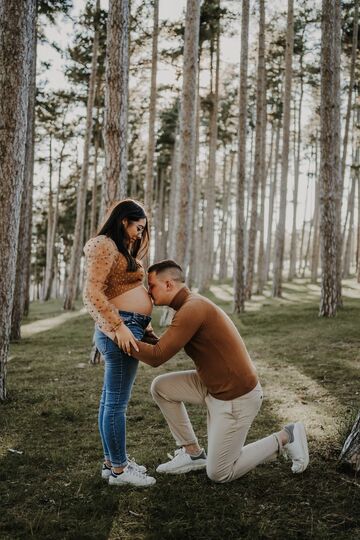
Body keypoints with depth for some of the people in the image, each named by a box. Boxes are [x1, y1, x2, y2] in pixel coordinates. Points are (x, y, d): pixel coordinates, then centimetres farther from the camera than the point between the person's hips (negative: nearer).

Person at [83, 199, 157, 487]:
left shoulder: (120, 249, 21)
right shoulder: (106, 245, -11)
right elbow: (92, 293, -20)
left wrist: (144, 327, 19)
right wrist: (118, 327, -23)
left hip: (128, 329, 11)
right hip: (121, 331, -11)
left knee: (110, 399, 14)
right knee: (117, 402, -3)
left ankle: (111, 461, 23)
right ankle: (118, 469, 5)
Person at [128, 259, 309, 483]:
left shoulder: (192, 308, -25)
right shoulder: (192, 305, 6)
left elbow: (157, 357, -24)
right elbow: (165, 348, 13)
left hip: (237, 398, -9)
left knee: (219, 473, 1)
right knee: (160, 387, 3)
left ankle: (285, 438, 10)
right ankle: (192, 453, 14)